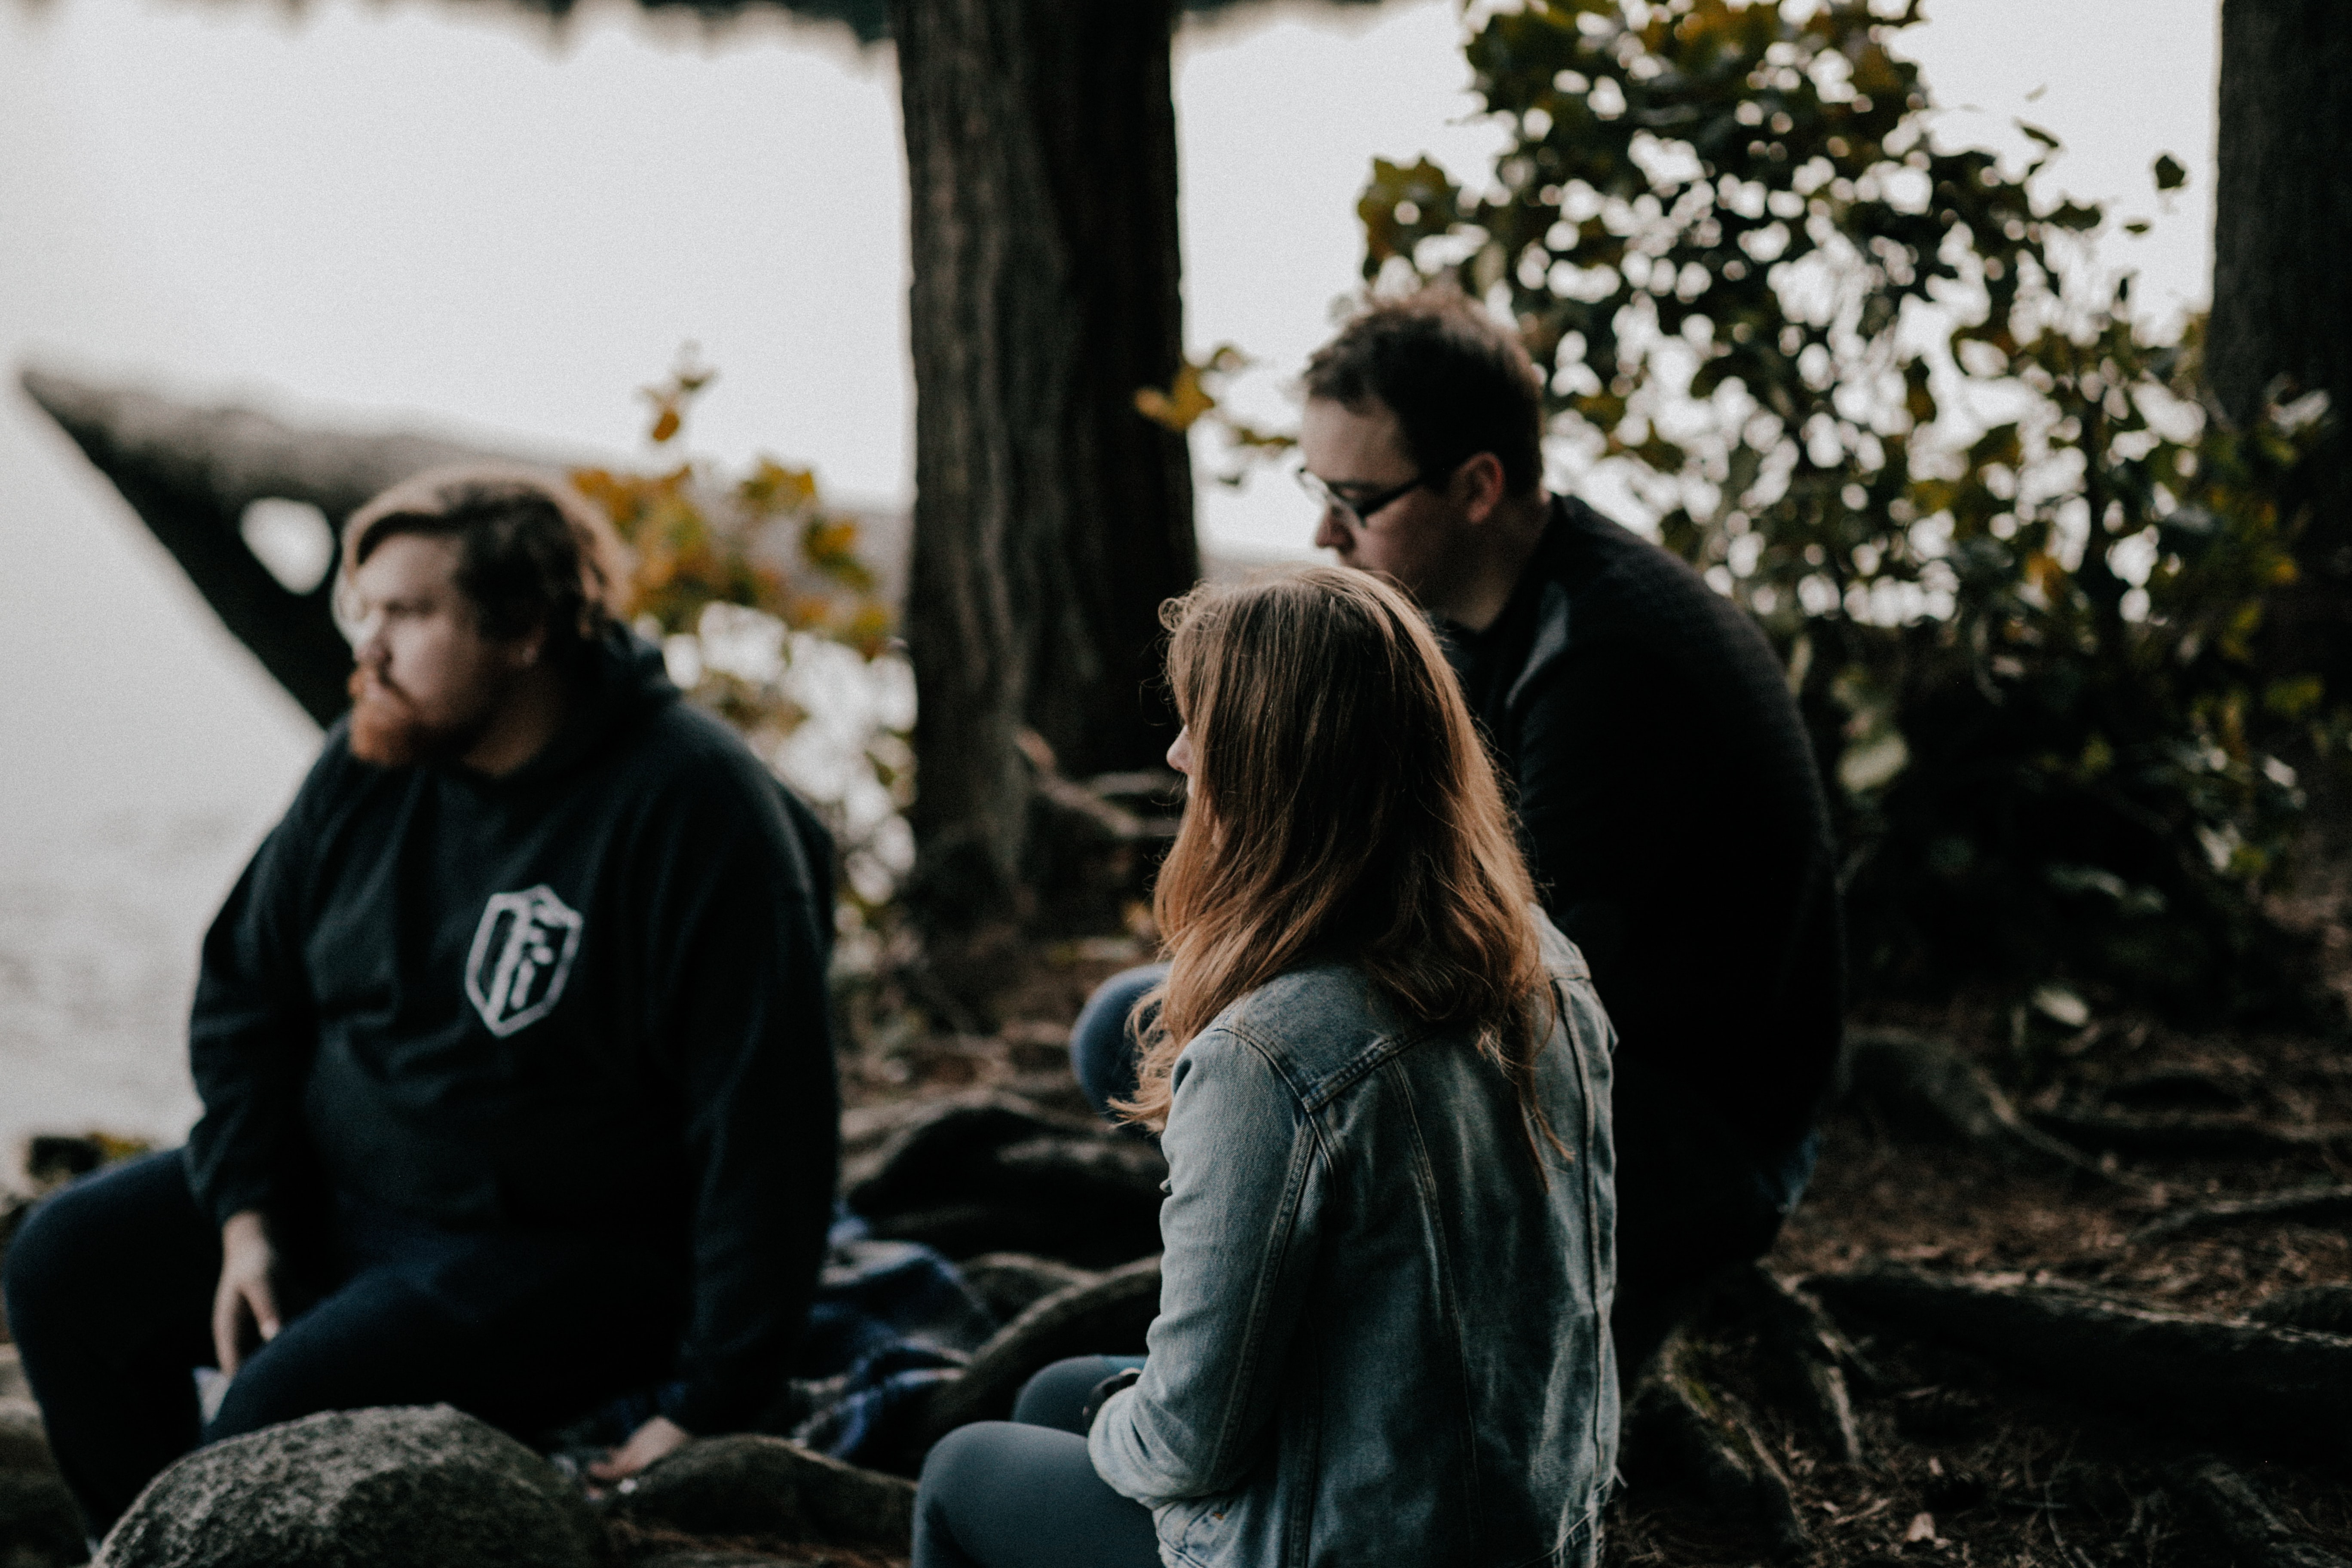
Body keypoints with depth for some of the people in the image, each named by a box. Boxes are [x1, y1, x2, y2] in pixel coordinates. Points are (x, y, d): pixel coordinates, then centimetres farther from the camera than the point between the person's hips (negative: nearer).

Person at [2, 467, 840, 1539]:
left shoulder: (693, 810, -22)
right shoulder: (368, 765, -1)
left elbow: (765, 1126, -22)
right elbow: (245, 988, 11)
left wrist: (707, 1407, -22)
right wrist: (245, 1217, -2)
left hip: (562, 1251, -7)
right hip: (332, 1188, 7)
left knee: (276, 1411, -26)